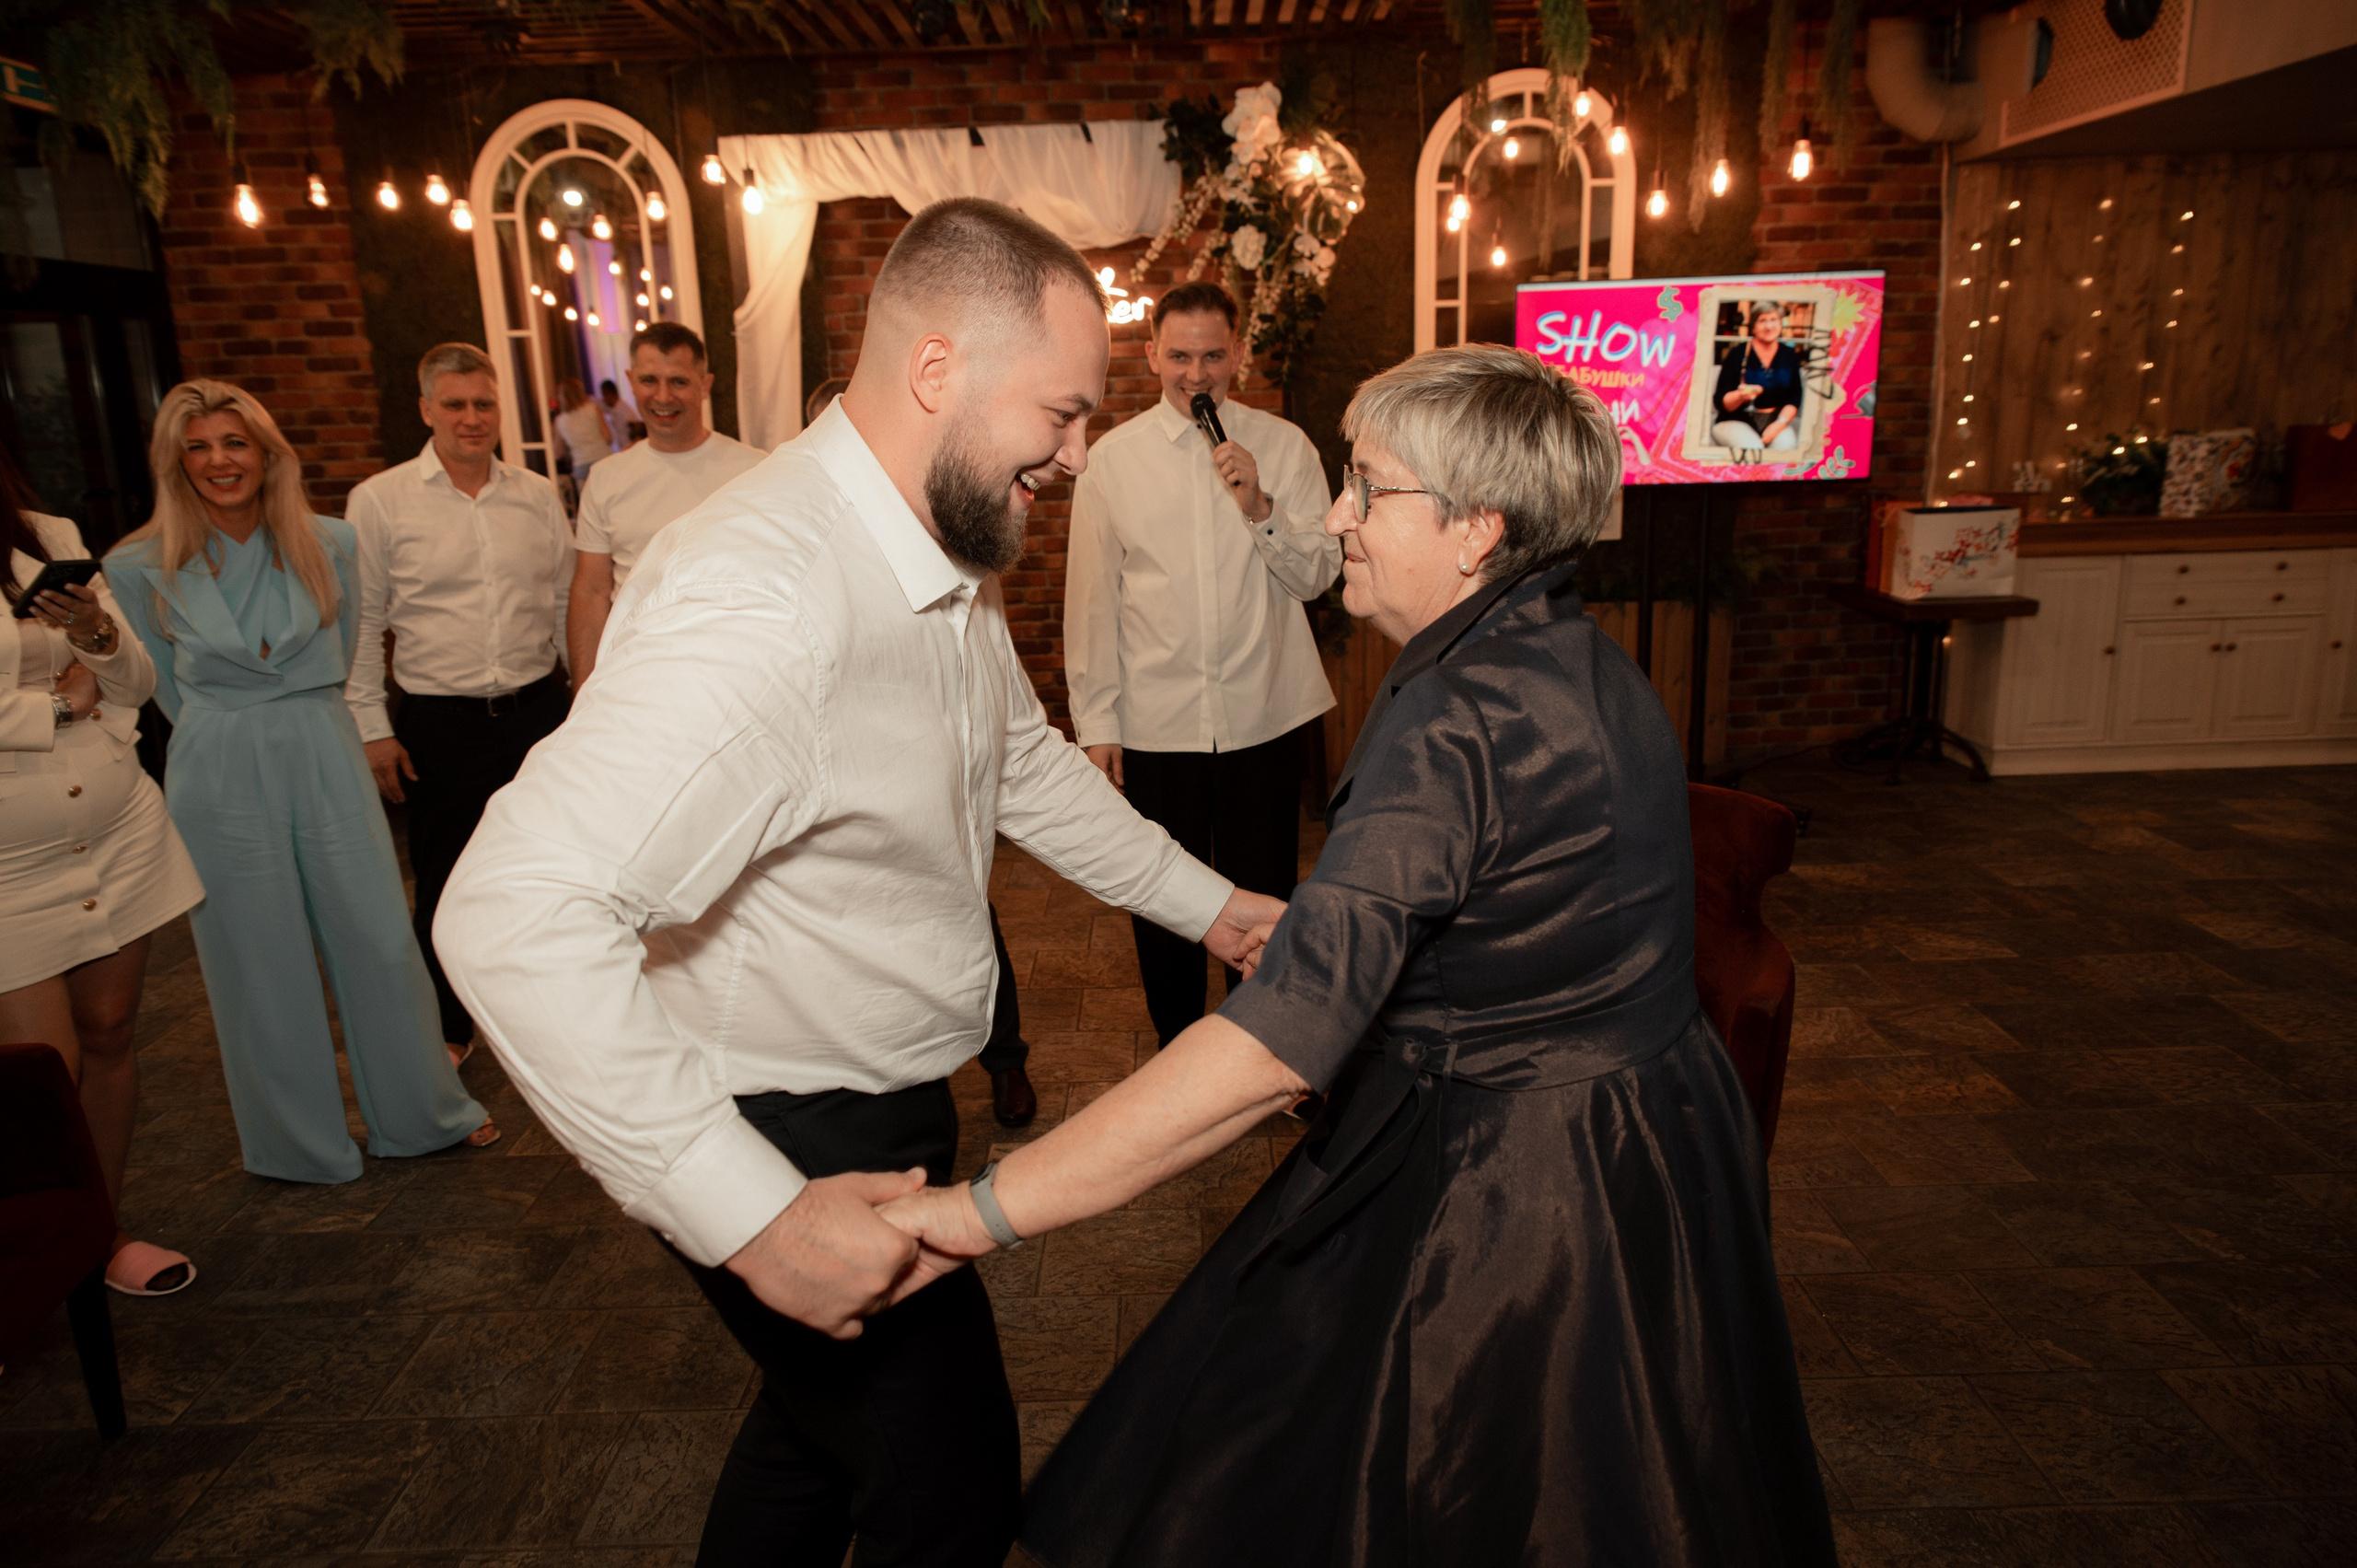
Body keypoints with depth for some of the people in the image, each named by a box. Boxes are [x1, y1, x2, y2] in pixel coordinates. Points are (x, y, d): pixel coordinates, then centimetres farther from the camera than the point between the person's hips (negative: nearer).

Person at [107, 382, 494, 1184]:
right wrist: (235, 733, 9)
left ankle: (424, 1110, 23)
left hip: (327, 761, 1)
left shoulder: (329, 543, 1)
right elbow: (163, 686, 9)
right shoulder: (140, 568, -3)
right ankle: (302, 1141, 27)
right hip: (220, 779, -1)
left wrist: (298, 722, 13)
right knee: (261, 962, 8)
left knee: (379, 939, 5)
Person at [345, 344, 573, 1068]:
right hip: (439, 723, -2)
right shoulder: (380, 501, -2)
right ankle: (449, 1027, 28)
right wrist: (373, 729, -3)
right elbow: (362, 623, 0)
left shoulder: (538, 496, 5)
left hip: (537, 709, 2)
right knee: (445, 884, 9)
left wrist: (586, 695, 11)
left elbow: (568, 601, 12)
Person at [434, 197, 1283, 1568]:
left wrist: (1210, 903, 16)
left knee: (821, 1418, 29)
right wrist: (752, 1214, -37)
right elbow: (519, 915, -39)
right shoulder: (772, 597, -34)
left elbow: (1025, 763, 15)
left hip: (880, 1102, 9)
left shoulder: (946, 557, 0)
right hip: (784, 1144, -9)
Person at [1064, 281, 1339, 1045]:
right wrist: (1096, 722, 1)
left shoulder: (1284, 447, 3)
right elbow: (1091, 600, 3)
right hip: (1154, 723, 0)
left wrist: (1261, 509, -15)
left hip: (1264, 715, 0)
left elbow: (1319, 574, 1)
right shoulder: (1113, 458, 2)